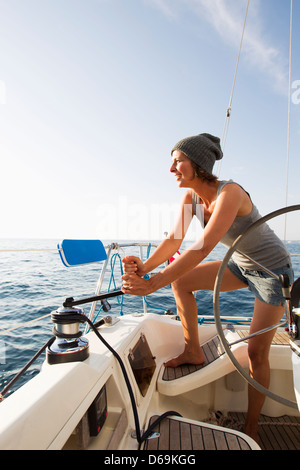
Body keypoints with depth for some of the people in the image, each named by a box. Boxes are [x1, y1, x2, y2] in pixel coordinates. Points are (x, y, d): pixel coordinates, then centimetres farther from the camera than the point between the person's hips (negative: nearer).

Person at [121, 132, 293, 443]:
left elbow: (203, 248, -42)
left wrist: (152, 284, -45)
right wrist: (144, 267, -33)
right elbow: (174, 240, -15)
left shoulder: (230, 192, -32)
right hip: (242, 265, 7)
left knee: (256, 352, -2)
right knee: (181, 281, -5)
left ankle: (251, 429, 21)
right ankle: (193, 351, 11)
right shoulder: (191, 196, -9)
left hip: (273, 269, -6)